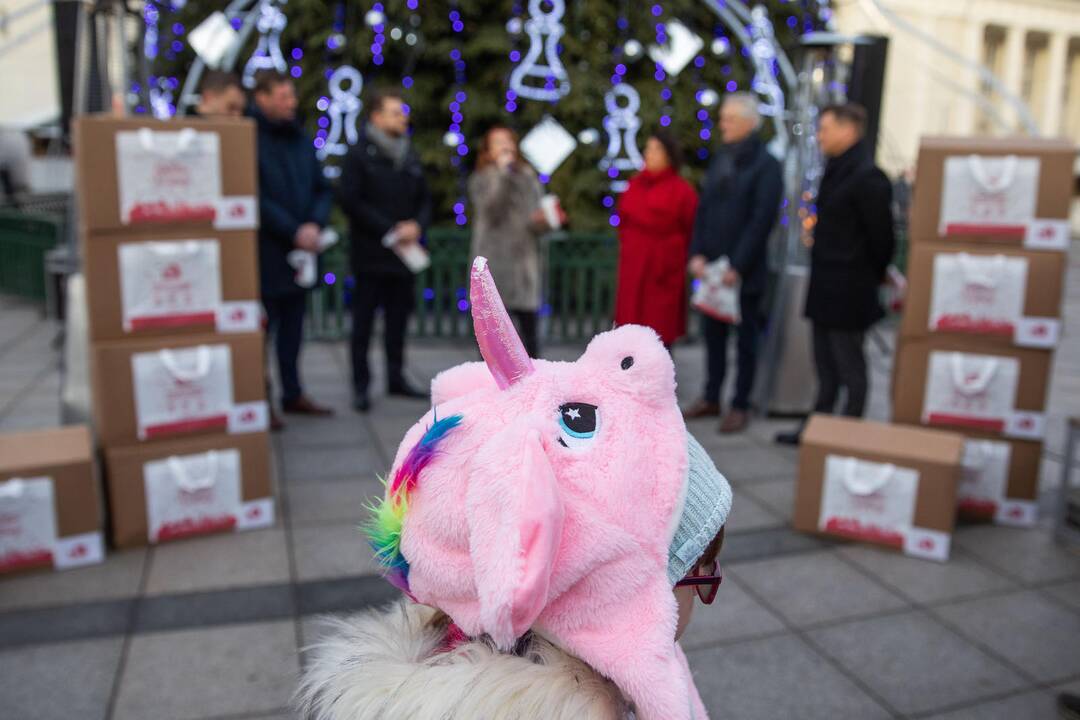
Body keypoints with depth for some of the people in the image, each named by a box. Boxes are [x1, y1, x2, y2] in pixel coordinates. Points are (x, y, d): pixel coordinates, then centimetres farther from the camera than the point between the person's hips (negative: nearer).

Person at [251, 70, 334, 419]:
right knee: (261, 326, -1)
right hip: (265, 251, -6)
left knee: (293, 325, 12)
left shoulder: (300, 138, 13)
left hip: (300, 248, 6)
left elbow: (322, 188, 12)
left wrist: (315, 224, -6)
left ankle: (292, 393, 22)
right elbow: (255, 198, -14)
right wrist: (293, 231, -17)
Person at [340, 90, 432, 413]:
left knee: (398, 318, 9)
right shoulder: (360, 154, -4)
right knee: (363, 322, 0)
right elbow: (349, 200, -11)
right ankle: (360, 386, 7)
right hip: (370, 255, -5)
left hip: (404, 252, 5)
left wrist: (417, 225, -5)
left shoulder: (409, 156, 14)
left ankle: (396, 378, 20)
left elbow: (424, 199, 16)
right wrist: (389, 230, -14)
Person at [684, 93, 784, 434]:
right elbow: (704, 209, 11)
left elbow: (763, 220, -13)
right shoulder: (720, 159, 12)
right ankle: (711, 397, 23)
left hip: (745, 271, -6)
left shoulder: (766, 165, -7)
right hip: (712, 266, 6)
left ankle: (740, 406, 15)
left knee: (746, 338, 6)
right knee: (713, 333, 11)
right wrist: (697, 253, 0)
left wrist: (738, 266, -16)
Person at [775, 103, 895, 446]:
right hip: (825, 287, 9)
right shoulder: (835, 171, 12)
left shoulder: (868, 177, -16)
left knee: (850, 367, 2)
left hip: (849, 291, -9)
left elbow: (881, 236, -14)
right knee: (826, 367, 17)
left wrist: (874, 277, -1)